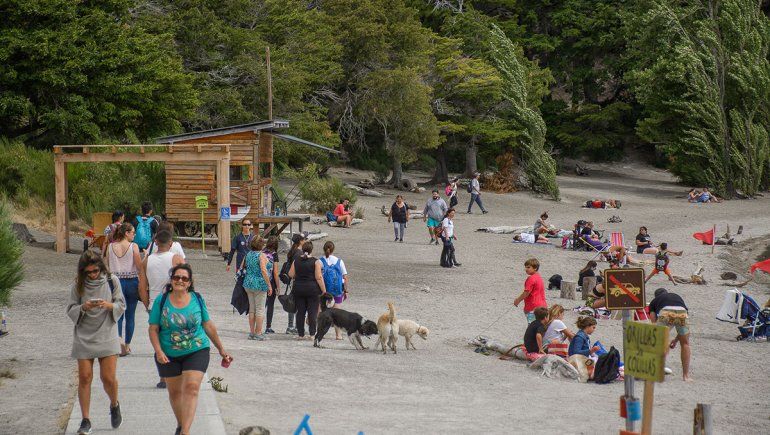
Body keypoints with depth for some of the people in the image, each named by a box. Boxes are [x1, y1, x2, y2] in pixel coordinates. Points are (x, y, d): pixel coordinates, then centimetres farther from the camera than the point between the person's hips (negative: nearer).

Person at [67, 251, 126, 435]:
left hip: (107, 335, -1)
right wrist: (83, 307, -19)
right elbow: (70, 310, 2)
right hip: (84, 336, 1)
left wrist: (109, 305, -19)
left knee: (108, 378, -5)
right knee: (84, 378, -2)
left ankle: (114, 405, 26)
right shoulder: (78, 285, -1)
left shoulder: (111, 281, -2)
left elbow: (121, 306, 2)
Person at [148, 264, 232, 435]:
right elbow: (153, 329, -5)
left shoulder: (197, 299, -2)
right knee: (175, 391, 10)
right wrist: (159, 352, -19)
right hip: (169, 355, 1)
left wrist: (221, 350, 11)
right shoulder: (161, 301, -5)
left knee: (191, 388, -14)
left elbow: (209, 326, 8)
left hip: (196, 352, -1)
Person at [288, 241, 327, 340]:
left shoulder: (296, 261, 3)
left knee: (300, 312, 8)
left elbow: (291, 274, 6)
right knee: (312, 312, 2)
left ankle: (300, 334, 9)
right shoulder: (315, 261, -8)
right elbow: (318, 277, -11)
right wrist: (323, 290, -6)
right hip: (312, 289, -3)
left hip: (298, 289, 3)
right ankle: (312, 334, -1)